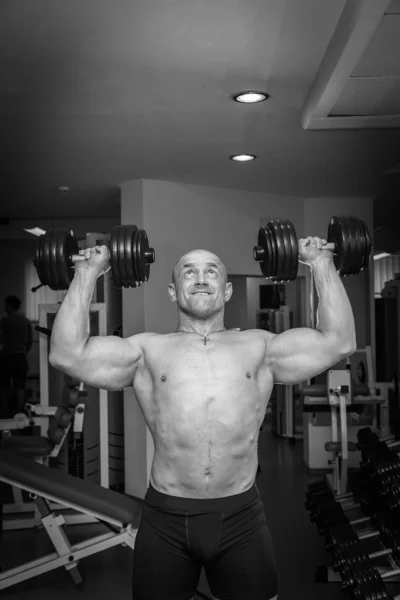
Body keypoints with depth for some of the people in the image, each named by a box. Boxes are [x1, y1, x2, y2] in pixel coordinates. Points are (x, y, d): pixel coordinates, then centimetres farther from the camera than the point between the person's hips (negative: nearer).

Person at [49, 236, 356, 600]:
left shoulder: (259, 347, 7)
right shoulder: (147, 351, 4)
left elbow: (340, 342, -1)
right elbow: (66, 354, -7)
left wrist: (322, 265, 2)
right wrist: (87, 273, -3)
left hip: (241, 517, 1)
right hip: (165, 519, 0)